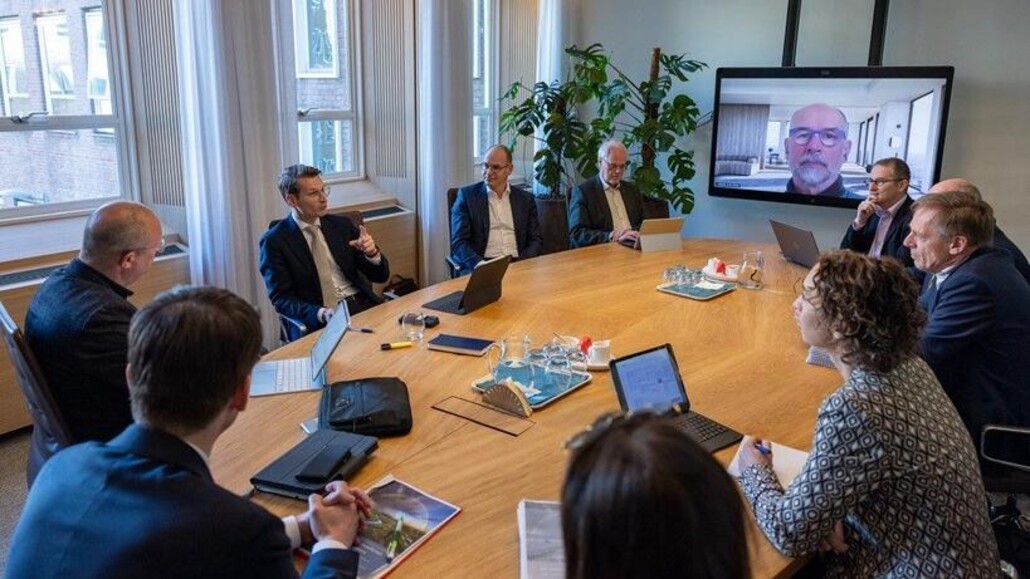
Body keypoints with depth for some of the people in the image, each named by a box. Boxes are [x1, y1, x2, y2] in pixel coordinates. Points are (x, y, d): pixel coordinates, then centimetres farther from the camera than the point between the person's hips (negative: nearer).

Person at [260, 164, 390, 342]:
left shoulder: (342, 225, 12)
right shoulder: (274, 241, 1)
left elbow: (381, 276, 12)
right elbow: (281, 298, -5)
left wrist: (372, 253, -11)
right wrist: (322, 313, -22)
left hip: (362, 306, 4)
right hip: (316, 322, -4)